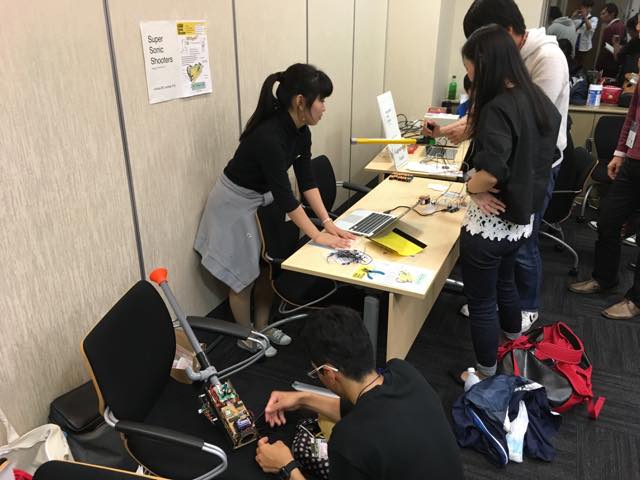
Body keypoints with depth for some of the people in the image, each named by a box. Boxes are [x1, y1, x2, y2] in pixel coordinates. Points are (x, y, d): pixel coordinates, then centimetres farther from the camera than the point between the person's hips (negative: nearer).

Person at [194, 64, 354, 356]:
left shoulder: (300, 129, -8)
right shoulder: (268, 136, -35)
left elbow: (306, 178, -4)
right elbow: (284, 193, -32)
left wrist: (327, 221, -9)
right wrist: (317, 235, -25)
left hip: (264, 200, 8)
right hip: (236, 204, -8)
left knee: (268, 267, 15)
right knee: (243, 276, 8)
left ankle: (262, 328, 34)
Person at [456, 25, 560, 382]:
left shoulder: (498, 108, -23)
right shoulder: (538, 100, 3)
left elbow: (492, 172, -34)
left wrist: (470, 187, -14)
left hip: (490, 223, -9)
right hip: (520, 218, 9)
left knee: (481, 302, 10)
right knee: (505, 284, 30)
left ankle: (486, 375, 28)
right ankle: (514, 349, 52)